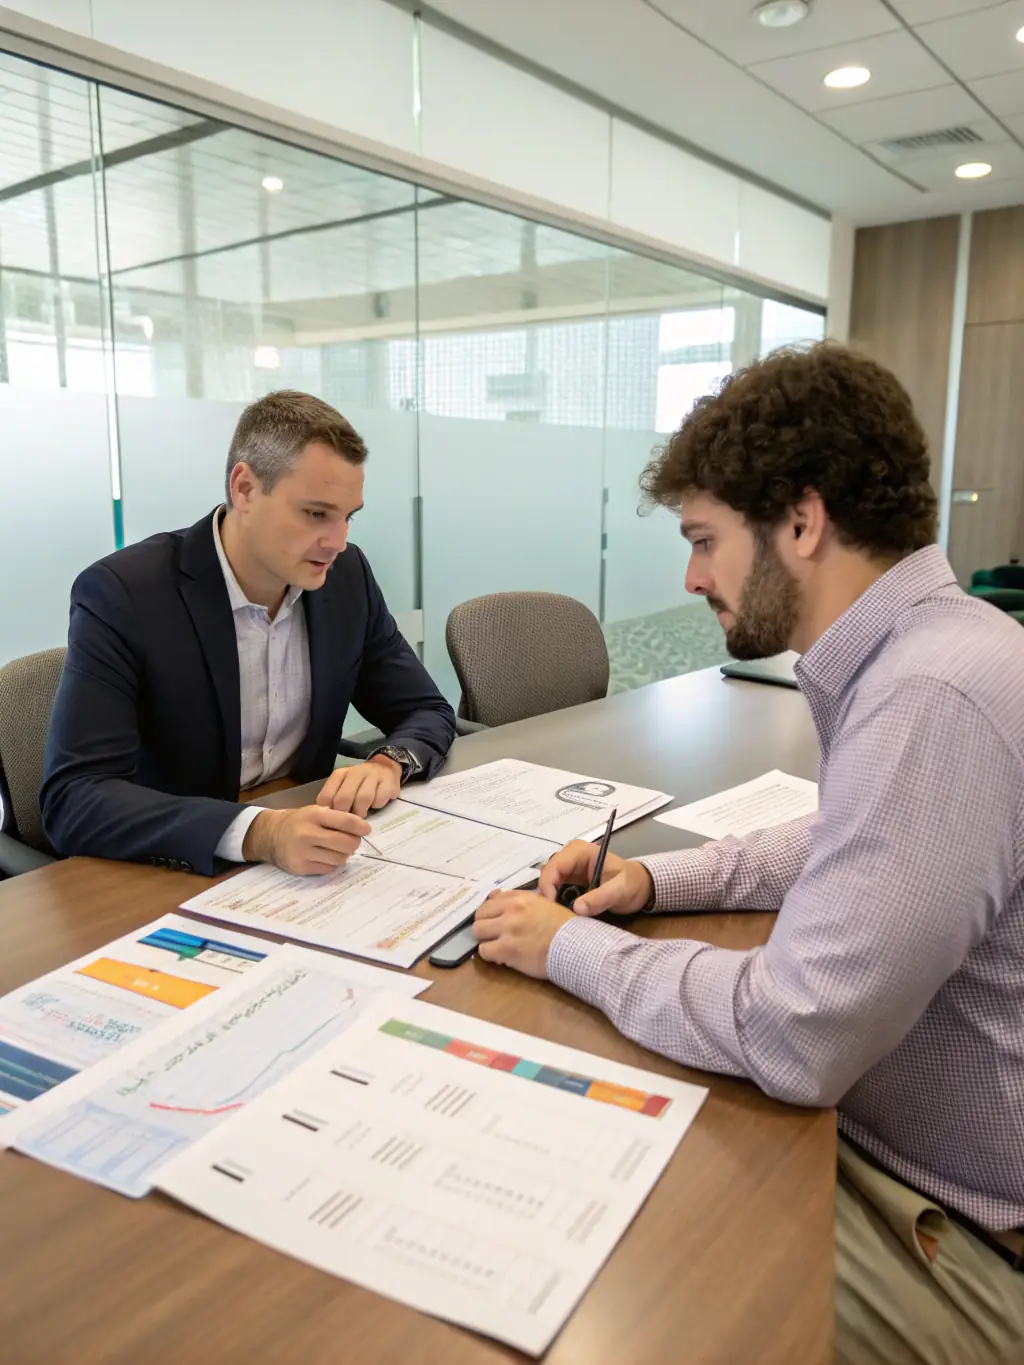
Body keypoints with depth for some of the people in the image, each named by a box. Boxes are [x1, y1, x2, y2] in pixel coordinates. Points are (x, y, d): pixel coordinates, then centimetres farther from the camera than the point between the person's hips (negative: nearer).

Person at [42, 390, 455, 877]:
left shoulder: (347, 575, -3)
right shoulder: (120, 594, -16)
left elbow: (428, 713, 5)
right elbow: (72, 799, -22)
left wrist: (389, 763, -17)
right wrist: (258, 833, -36)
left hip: (306, 868, 4)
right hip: (172, 879, -3)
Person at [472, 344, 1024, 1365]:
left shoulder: (933, 701, -31)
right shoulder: (912, 652, 1)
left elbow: (791, 1039, -31)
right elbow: (843, 849, 16)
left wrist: (571, 948, -16)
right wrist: (658, 879, 2)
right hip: (870, 1124, 8)